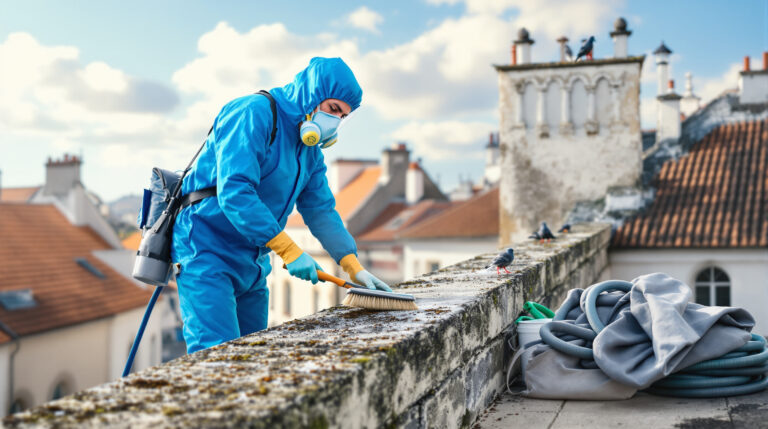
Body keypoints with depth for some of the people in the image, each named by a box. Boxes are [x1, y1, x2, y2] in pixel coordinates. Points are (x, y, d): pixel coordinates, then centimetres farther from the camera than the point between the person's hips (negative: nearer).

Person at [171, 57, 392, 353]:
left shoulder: (310, 149, 13)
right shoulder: (254, 113, -16)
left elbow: (321, 210, 17)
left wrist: (353, 266, 4)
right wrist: (288, 250, -27)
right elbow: (233, 192, -26)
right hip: (206, 253, -9)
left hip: (252, 262, 9)